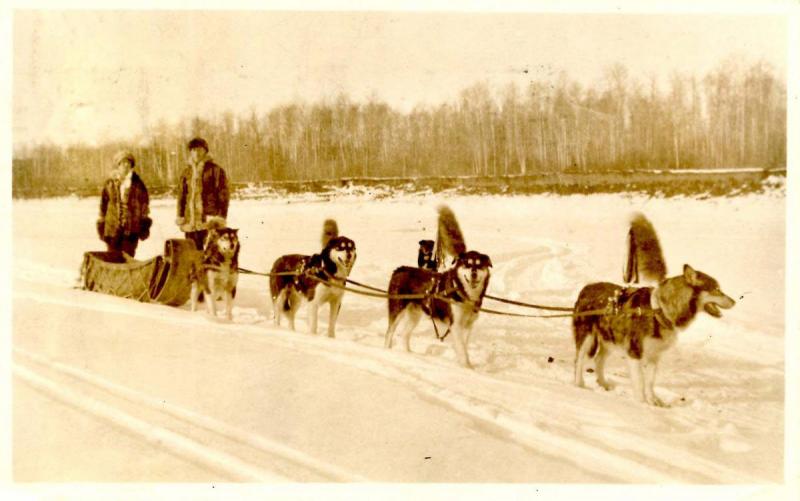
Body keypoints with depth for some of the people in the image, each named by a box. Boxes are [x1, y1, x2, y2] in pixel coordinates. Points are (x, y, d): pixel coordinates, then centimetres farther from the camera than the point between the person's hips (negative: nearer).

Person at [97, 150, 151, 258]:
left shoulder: (137, 183, 1)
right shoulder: (109, 183, 4)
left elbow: (144, 203, 6)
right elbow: (103, 204, 10)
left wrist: (145, 225, 4)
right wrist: (101, 224, 9)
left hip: (132, 228, -1)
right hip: (112, 228, 1)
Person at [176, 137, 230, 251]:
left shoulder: (216, 170, 1)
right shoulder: (187, 172, 14)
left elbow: (223, 195, -3)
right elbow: (181, 195, 18)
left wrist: (221, 217, -10)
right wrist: (180, 216, 10)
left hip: (210, 219, -5)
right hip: (190, 221, 5)